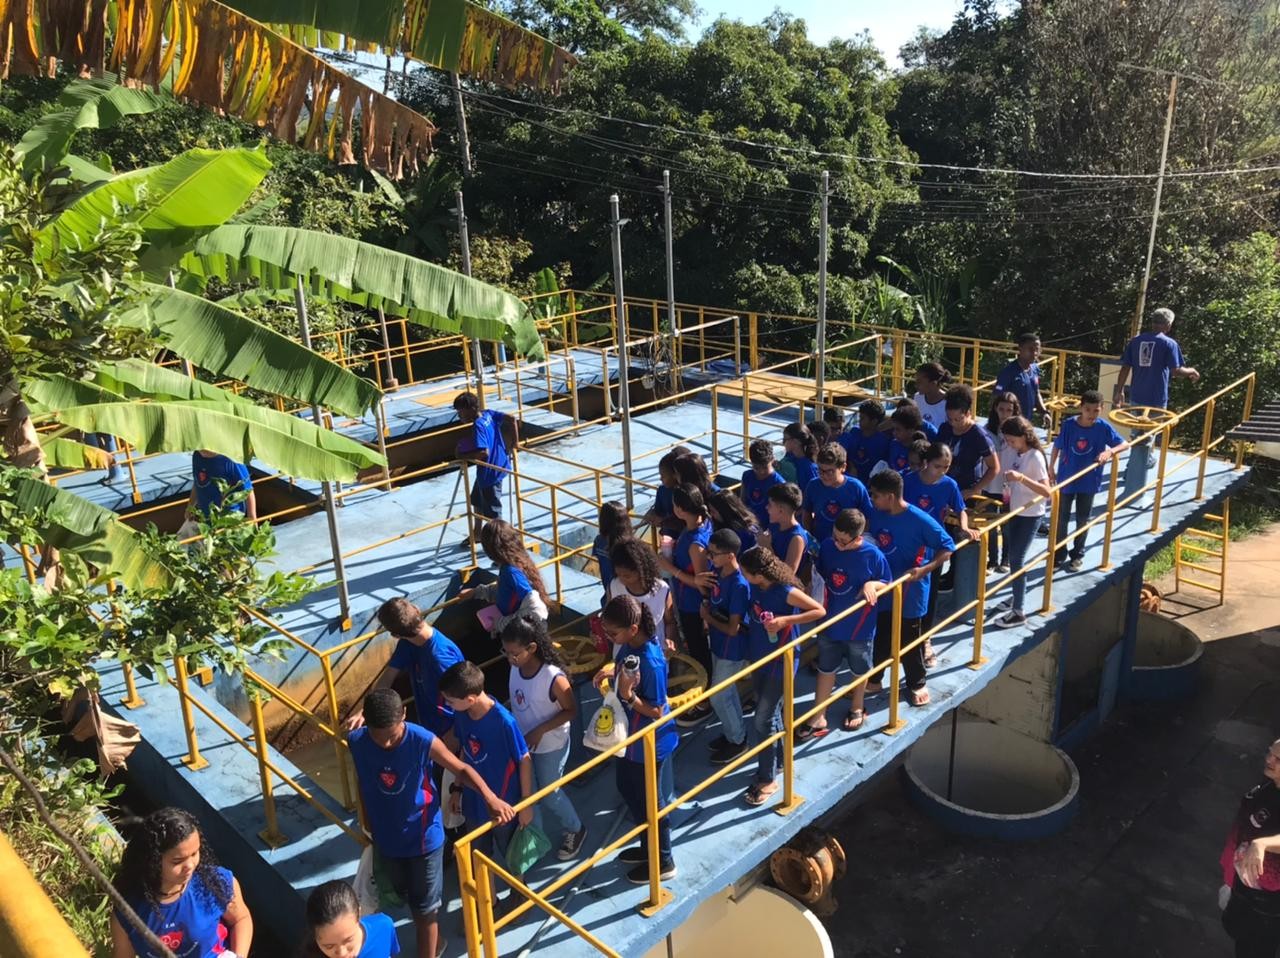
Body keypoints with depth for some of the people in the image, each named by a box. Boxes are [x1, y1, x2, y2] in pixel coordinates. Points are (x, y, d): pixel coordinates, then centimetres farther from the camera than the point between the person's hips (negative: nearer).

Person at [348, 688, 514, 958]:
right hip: (385, 839, 4)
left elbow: (461, 769, -15)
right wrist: (369, 826, 13)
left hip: (424, 837, -4)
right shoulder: (356, 742, -19)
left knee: (424, 908, 10)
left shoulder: (424, 742, -28)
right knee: (407, 897, 26)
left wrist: (490, 798, -31)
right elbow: (362, 785, 0)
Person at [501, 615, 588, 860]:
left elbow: (571, 710, -20)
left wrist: (540, 730, -23)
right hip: (522, 742, 5)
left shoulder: (553, 678, -32)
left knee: (549, 794, 15)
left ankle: (574, 829, 43)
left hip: (550, 746, -5)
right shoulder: (516, 668, -14)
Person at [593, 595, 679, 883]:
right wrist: (610, 673, -7)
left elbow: (656, 711, -25)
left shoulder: (650, 662, -33)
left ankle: (663, 863, 35)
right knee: (629, 791, 26)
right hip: (630, 737, 9)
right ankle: (648, 848, 48)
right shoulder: (631, 645, -8)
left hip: (648, 744, -9)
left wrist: (627, 694, -37)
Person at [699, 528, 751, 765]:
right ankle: (732, 732, 42)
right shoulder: (717, 572, -7)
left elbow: (733, 628, -27)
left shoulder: (739, 586, -31)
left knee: (718, 697, 5)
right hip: (718, 644, 8)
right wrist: (707, 608, -6)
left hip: (732, 649, -8)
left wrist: (707, 617, -15)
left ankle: (737, 741, 25)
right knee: (727, 691, 23)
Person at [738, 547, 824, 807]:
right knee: (771, 714, 20)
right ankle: (779, 760, 40)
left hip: (781, 662, -7)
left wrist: (785, 620, -27)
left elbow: (819, 611, -18)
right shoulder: (756, 589, -4)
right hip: (759, 660, 7)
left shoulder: (786, 592, -23)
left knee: (762, 720, -5)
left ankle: (767, 779, 8)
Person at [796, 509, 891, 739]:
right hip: (829, 623, 3)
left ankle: (857, 709, 43)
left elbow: (887, 583, -7)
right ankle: (818, 718, 25)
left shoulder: (873, 555, -21)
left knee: (860, 669, 19)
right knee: (825, 669, 14)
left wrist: (871, 584, -27)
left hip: (860, 626, -3)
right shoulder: (827, 547, -11)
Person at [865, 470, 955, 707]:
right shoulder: (876, 514, -7)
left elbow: (948, 547, -16)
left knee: (910, 641, 11)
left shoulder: (920, 520, -24)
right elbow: (865, 527, 15)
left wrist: (924, 569, -27)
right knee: (879, 637, 17)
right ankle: (874, 679, 35)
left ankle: (917, 684, 32)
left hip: (910, 591, -5)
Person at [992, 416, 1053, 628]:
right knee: (1013, 557, 16)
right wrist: (1006, 501, 12)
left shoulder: (1035, 457, -20)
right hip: (1015, 511, 7)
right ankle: (1017, 596, 34)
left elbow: (1046, 491, -26)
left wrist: (1022, 477, -36)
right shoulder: (1015, 454, 2)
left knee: (1016, 558, -7)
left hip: (1030, 515, -7)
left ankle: (1018, 611, 0)